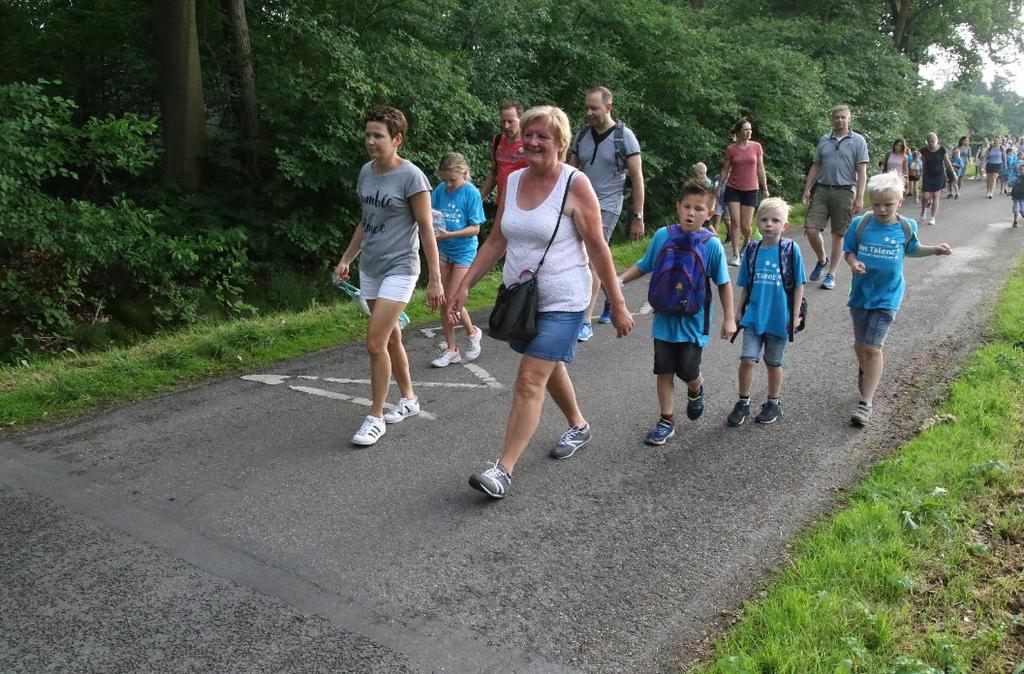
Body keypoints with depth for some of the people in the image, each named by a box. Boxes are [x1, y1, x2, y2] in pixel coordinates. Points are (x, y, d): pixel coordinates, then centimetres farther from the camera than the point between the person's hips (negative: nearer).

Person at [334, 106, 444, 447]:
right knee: (391, 337, 15)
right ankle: (408, 399, 32)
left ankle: (375, 417, 2)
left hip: (398, 270, -7)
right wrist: (346, 259, 15)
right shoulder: (366, 172, 7)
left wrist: (435, 279, -13)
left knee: (375, 342, -11)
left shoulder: (411, 177, -13)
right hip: (369, 269, 7)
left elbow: (426, 230, -12)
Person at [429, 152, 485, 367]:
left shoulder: (471, 193, -11)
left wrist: (449, 234, -24)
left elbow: (475, 228, -12)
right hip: (442, 250, 5)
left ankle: (472, 332, 21)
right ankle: (451, 349, 18)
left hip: (463, 251, -5)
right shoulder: (440, 190, 2)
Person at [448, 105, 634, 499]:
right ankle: (578, 427, 46)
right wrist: (465, 285, 5)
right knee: (550, 369, 22)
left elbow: (597, 249, -11)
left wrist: (617, 305, -8)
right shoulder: (513, 181, 4)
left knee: (530, 381, -11)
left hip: (562, 303, -6)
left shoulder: (575, 185, -12)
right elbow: (496, 241, 10)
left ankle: (504, 470, -8)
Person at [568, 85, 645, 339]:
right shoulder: (583, 134, 7)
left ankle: (585, 322, -14)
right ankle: (612, 302, 37)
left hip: (607, 206, -6)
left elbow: (637, 179, -7)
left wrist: (638, 217, -10)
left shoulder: (624, 136, -7)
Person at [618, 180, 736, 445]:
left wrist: (729, 318, -3)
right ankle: (666, 422, 21)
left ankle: (696, 389, 41)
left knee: (687, 371, 4)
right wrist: (620, 280, -5)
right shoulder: (663, 236, -6)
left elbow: (724, 283, -3)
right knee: (664, 371, 7)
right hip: (664, 319, 2)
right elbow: (643, 266, 7)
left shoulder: (712, 244, -11)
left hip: (693, 321, -2)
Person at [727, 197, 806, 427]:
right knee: (747, 359, -5)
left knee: (773, 363, 12)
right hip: (754, 316, 2)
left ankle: (774, 403, 30)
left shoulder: (791, 249, -8)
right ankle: (743, 403, 12)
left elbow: (798, 285, -3)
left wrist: (795, 315, -4)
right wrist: (739, 311, 7)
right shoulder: (752, 251, 0)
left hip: (779, 318, -2)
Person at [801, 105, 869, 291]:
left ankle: (831, 274, 12)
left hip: (844, 192, -3)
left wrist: (859, 197, -11)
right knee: (811, 229, -5)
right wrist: (807, 189, 8)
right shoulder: (824, 140, 12)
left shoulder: (858, 141, 0)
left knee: (838, 234, 3)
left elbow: (862, 171, -4)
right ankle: (822, 259, 22)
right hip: (822, 190, 3)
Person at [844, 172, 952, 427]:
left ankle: (866, 402, -2)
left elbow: (912, 249, 15)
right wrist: (853, 262, -19)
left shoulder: (906, 227, -4)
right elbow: (849, 250, 2)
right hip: (860, 293, 2)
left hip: (887, 297, -2)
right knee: (860, 346, 14)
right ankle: (866, 373, 48)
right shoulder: (860, 224, -8)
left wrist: (934, 250, 1)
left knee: (872, 348, -8)